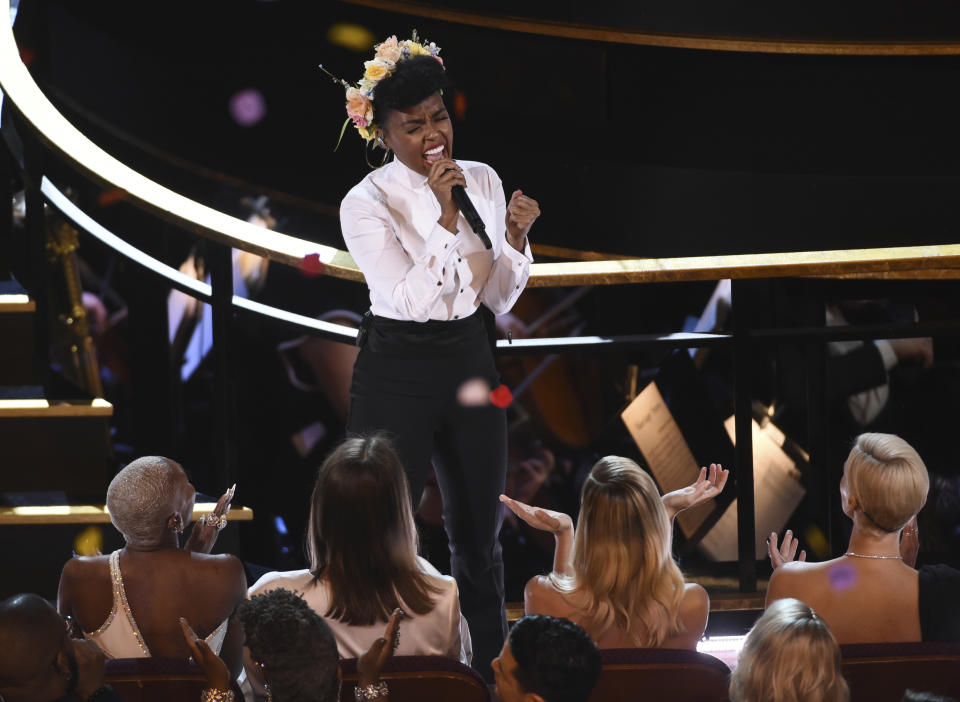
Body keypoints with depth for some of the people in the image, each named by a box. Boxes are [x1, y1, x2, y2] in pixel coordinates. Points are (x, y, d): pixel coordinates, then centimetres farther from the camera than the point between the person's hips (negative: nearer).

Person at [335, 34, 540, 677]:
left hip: (471, 363, 5)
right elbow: (409, 298, -21)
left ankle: (493, 672, 25)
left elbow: (499, 301, 8)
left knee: (479, 536, 14)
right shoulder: (368, 203, -12)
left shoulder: (483, 181, 3)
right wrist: (444, 218, -25)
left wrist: (515, 238, -9)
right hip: (398, 375, -5)